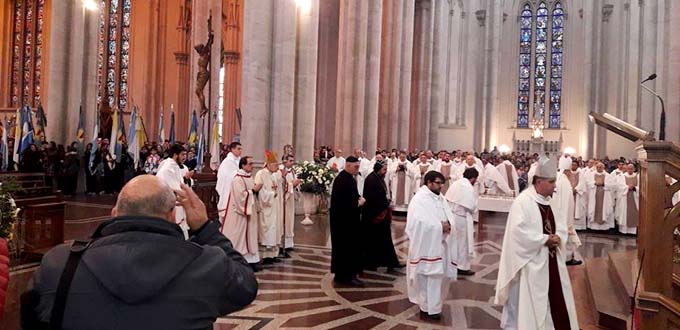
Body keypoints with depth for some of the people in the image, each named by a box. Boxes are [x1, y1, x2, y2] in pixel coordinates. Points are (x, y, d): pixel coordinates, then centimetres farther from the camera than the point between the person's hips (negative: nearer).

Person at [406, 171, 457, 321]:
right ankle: (428, 308, 12)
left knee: (440, 275, 12)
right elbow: (418, 223, -21)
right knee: (429, 276, -1)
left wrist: (448, 225, -12)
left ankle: (432, 305, 29)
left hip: (441, 244, 7)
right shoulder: (419, 199, -11)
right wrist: (440, 226, -19)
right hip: (426, 246, -7)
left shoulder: (441, 198, 13)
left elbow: (450, 217, 11)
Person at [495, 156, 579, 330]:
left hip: (550, 259, 8)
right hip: (530, 261, -8)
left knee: (554, 298, 16)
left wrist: (558, 237, -10)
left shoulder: (550, 201, 9)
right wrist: (545, 239, -20)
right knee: (527, 302, 3)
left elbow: (561, 224, 12)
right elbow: (519, 231, -24)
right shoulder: (522, 201, -18)